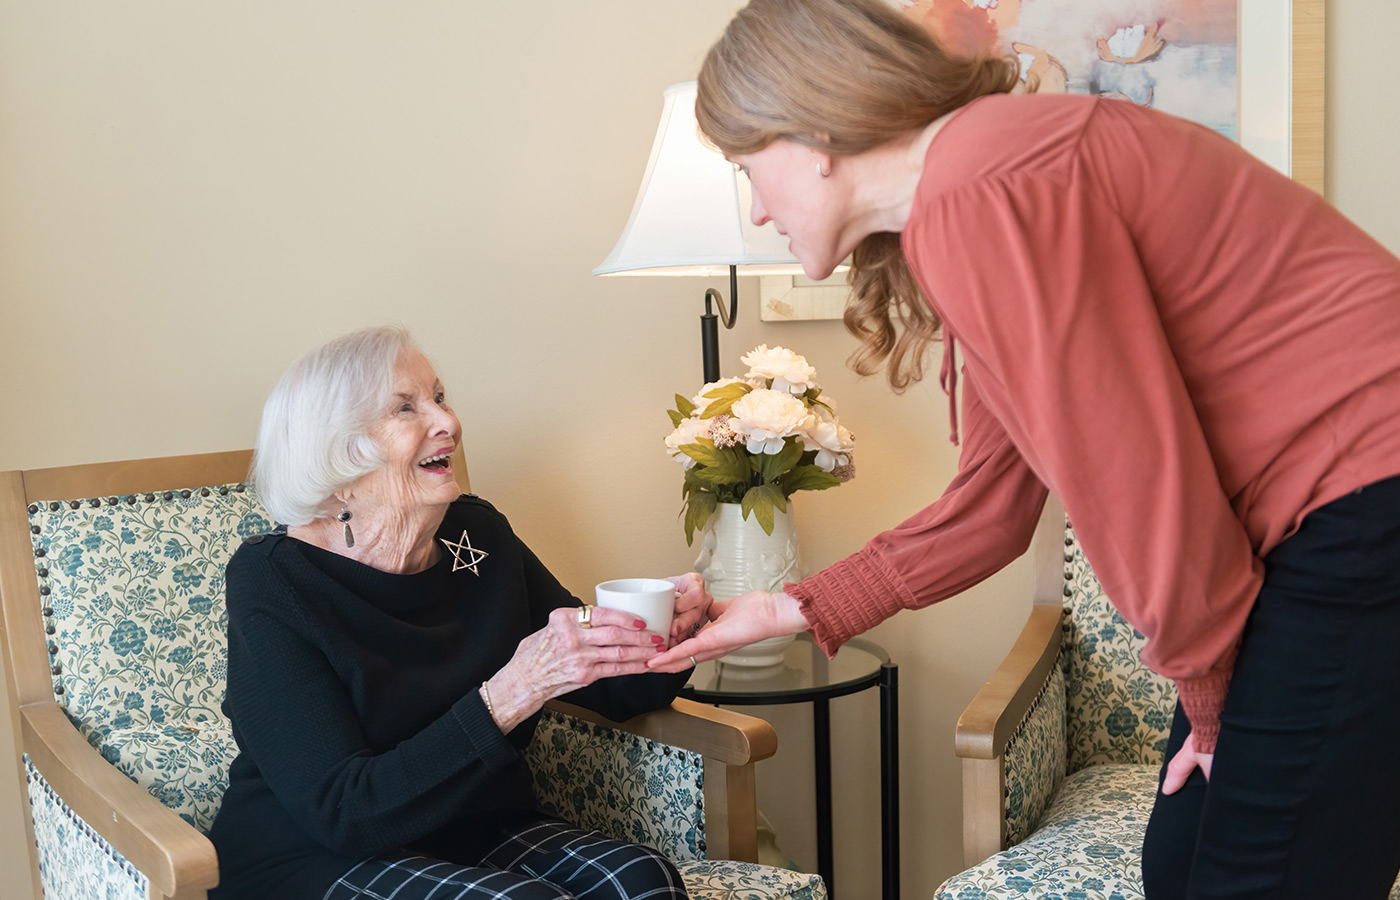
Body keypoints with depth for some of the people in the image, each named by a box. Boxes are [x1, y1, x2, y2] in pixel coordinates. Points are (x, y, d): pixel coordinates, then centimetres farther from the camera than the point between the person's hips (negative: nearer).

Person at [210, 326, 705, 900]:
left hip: (471, 836, 5)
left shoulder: (479, 536, 1)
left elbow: (609, 688, 8)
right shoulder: (273, 581, -16)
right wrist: (510, 694, -34)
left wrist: (663, 634, -15)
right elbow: (342, 814, -24)